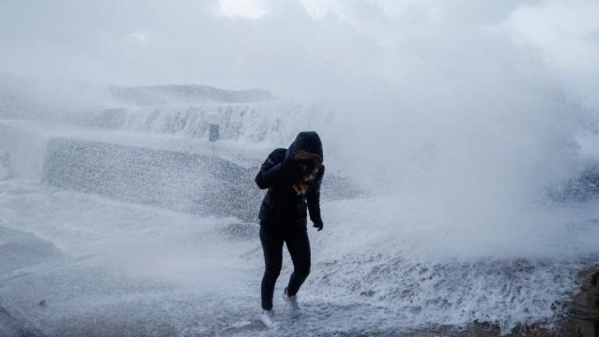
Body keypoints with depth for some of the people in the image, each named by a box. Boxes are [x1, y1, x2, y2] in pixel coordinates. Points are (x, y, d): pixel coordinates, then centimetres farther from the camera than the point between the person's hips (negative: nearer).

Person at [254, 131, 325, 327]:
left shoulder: (317, 169, -7)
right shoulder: (279, 157, -17)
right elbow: (261, 181, -28)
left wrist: (316, 217, 9)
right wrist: (285, 167, -36)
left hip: (296, 222, 3)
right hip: (271, 221, -3)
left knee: (303, 268, 0)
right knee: (273, 268, -6)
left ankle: (290, 294, 35)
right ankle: (266, 311, 17)